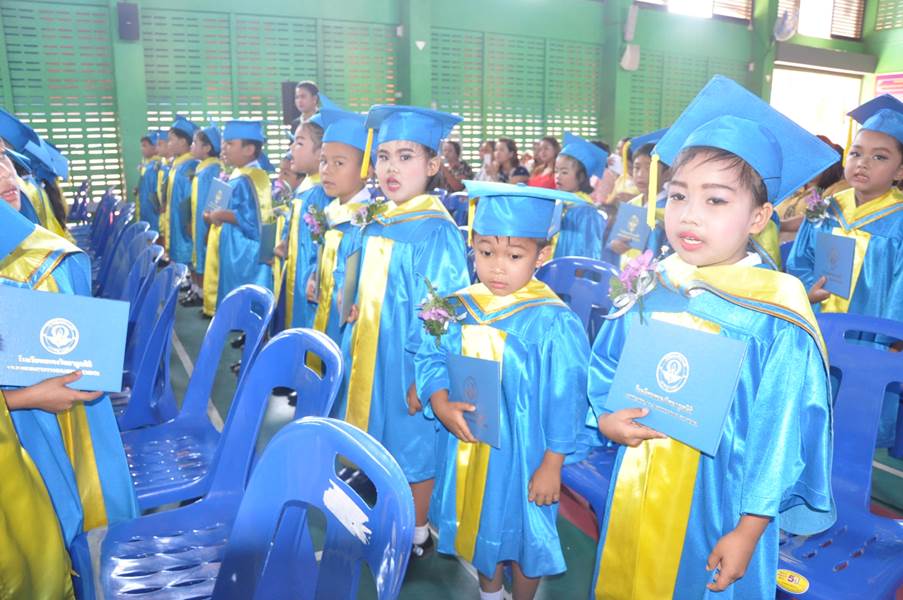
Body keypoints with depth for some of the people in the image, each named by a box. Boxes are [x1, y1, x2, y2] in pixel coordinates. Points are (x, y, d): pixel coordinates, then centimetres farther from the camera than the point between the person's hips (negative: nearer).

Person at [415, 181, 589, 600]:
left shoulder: (551, 322, -21)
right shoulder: (459, 308, -6)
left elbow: (565, 399, -16)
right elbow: (430, 357, 0)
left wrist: (552, 465, -12)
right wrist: (441, 403, -19)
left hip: (521, 450, -5)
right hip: (465, 444, 5)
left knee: (520, 532, 16)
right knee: (478, 523, 25)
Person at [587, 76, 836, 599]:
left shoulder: (774, 317, -17)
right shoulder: (649, 291, -4)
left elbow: (781, 438, -12)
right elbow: (604, 367, 9)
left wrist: (749, 531, -9)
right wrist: (605, 417, -9)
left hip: (718, 501, -4)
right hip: (639, 493, 4)